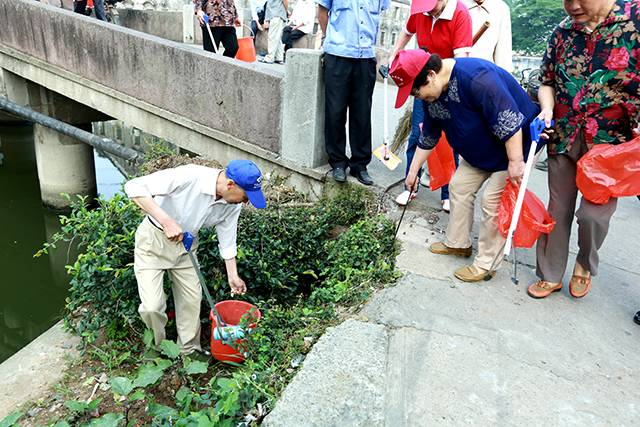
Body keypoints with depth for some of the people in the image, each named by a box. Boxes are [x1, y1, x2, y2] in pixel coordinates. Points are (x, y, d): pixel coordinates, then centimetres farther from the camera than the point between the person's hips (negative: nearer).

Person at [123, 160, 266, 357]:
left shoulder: (232, 205, -13)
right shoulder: (188, 176, -34)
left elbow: (227, 239, 3)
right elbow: (134, 187, -32)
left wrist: (233, 277, 9)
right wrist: (166, 221, -39)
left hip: (186, 245, 5)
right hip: (154, 239, -5)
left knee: (192, 300, 9)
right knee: (152, 306, -11)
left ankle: (190, 351, 30)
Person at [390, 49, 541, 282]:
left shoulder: (476, 78, -35)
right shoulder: (432, 95, -5)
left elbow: (510, 122, -34)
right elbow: (428, 136, 8)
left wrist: (515, 162, -30)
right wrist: (413, 171, 13)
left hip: (514, 144, -8)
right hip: (479, 148, 8)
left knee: (493, 200, -9)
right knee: (459, 187, 9)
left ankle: (486, 263, 6)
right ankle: (458, 243, 27)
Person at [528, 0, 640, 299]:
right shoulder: (562, 31, 6)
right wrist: (547, 108, -6)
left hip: (611, 142, -3)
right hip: (563, 138, 4)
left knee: (593, 213, -6)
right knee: (558, 210, 9)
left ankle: (586, 265, 26)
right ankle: (551, 275, 25)